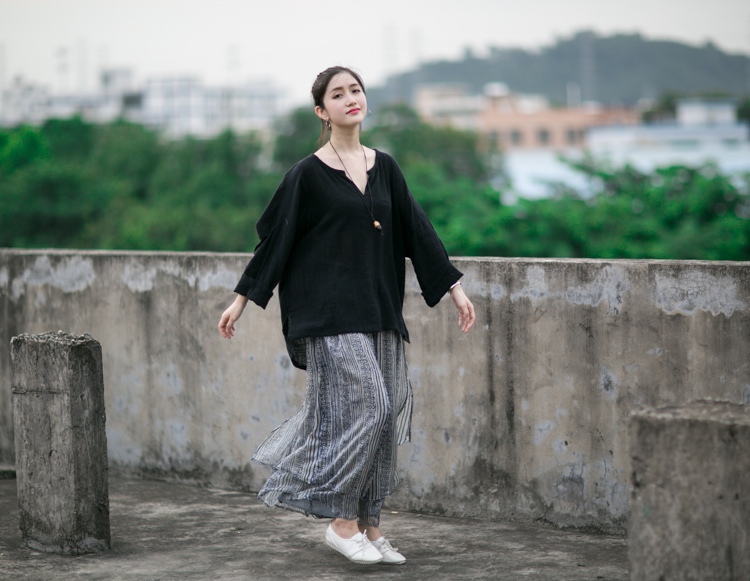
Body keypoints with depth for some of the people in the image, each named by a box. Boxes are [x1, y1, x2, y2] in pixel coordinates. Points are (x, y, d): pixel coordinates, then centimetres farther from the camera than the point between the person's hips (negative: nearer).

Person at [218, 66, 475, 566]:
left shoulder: (384, 167, 11)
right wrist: (242, 299, -1)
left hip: (377, 308, 6)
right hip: (330, 309, -6)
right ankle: (342, 522, -3)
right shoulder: (309, 174, -4)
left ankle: (369, 525, 12)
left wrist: (455, 289, 7)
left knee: (384, 413, 4)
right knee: (361, 407, -13)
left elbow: (418, 231, 11)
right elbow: (276, 238, 0)